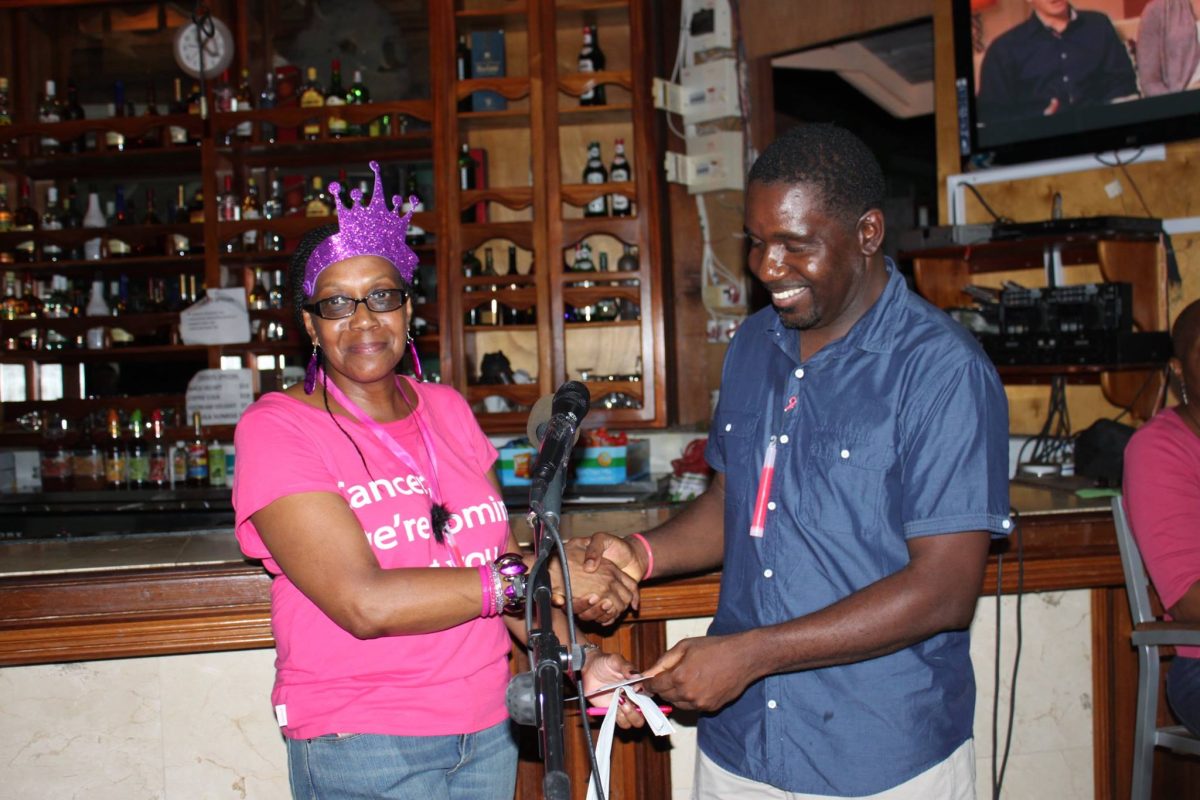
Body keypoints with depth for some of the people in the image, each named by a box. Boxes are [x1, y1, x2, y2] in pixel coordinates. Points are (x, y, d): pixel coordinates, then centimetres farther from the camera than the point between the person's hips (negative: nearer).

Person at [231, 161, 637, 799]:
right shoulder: (276, 429, -11)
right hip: (361, 748, -5)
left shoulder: (446, 411, 7)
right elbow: (365, 602, -21)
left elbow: (503, 560, 8)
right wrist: (535, 578, -20)